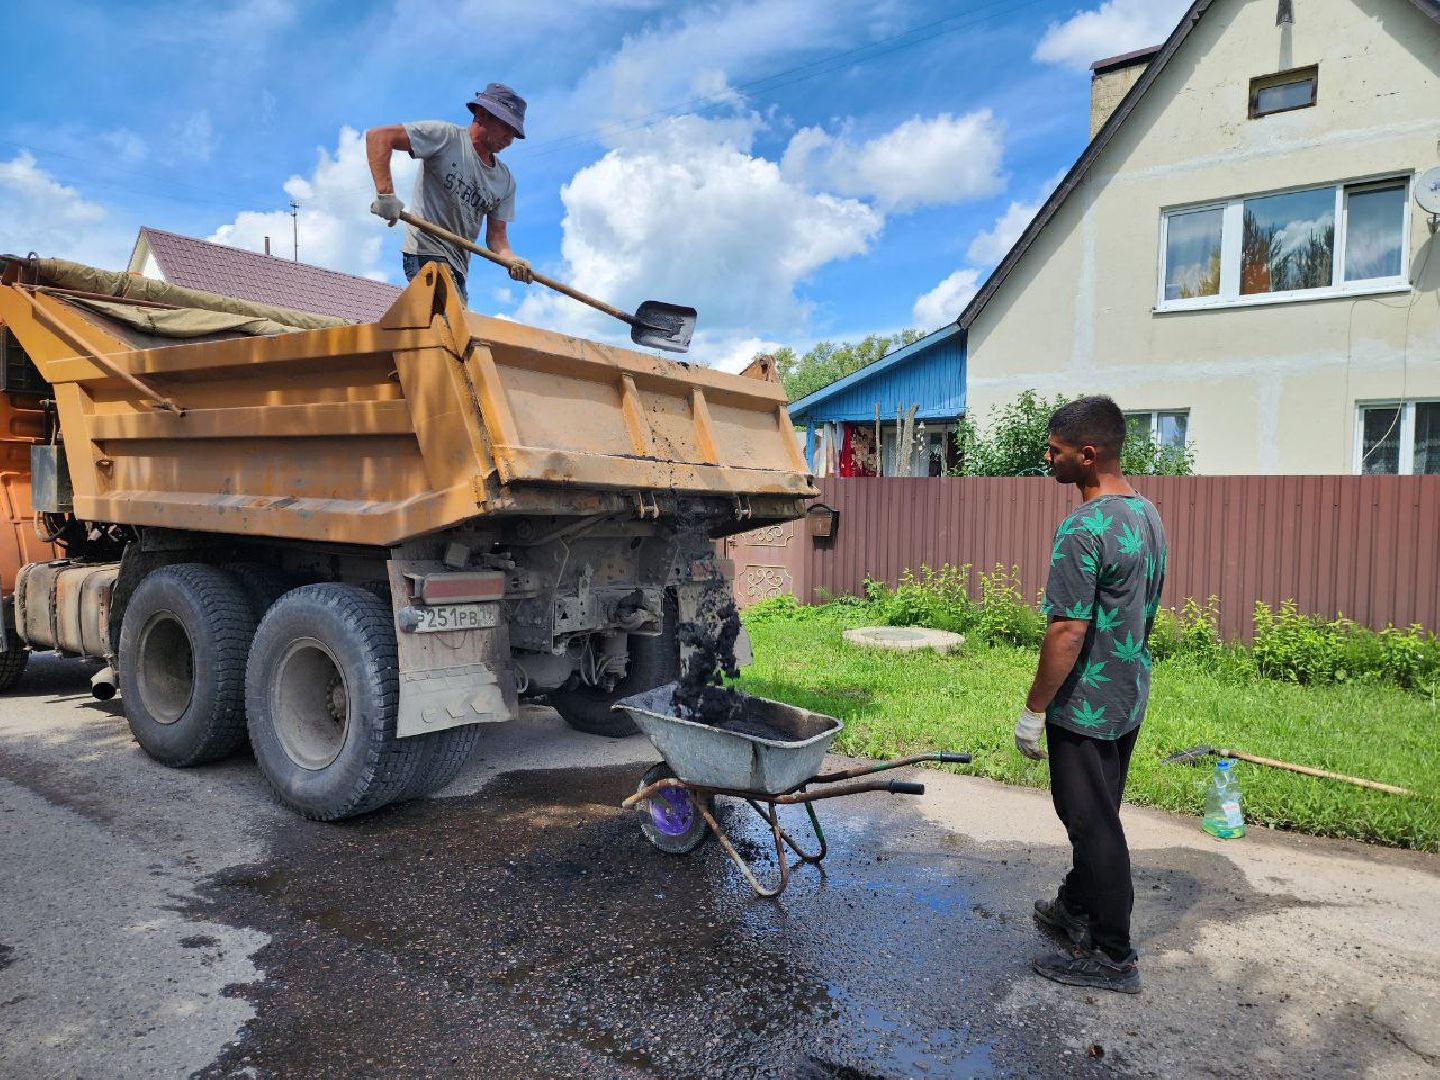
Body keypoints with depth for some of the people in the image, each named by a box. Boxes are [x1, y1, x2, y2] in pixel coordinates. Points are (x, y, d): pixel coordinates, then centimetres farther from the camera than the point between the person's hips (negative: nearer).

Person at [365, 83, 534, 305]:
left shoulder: (506, 181, 13)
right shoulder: (446, 136, -4)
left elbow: (496, 235, 11)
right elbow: (378, 136, -10)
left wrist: (510, 259, -13)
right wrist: (385, 194, -22)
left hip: (457, 265, 7)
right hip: (426, 252, -7)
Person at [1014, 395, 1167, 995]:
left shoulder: (1082, 529, -25)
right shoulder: (1147, 513, 5)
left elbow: (1068, 632, -25)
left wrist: (1034, 709, -17)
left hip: (1085, 705, -9)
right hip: (1129, 699, 9)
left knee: (1093, 825, 4)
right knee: (1098, 815, 22)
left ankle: (1112, 955, 17)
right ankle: (1076, 906, 41)